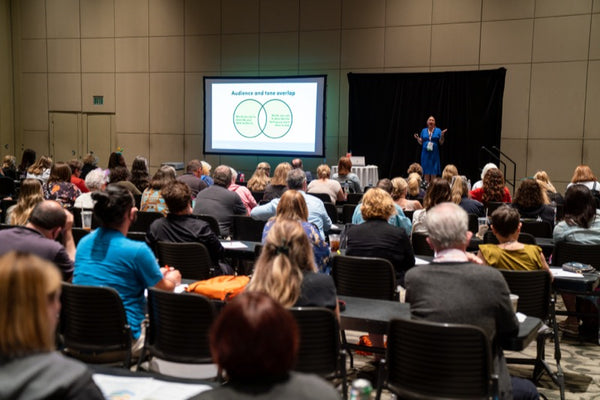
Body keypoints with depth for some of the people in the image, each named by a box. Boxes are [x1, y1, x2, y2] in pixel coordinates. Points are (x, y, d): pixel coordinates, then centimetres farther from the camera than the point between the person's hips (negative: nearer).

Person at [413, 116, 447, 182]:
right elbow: (421, 143, 10)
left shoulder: (438, 130, 3)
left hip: (434, 154, -1)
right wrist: (417, 138, -8)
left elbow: (441, 143, -1)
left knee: (434, 172, -4)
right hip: (425, 153, 1)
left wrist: (442, 135, -16)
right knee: (426, 172, 2)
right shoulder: (424, 131, 9)